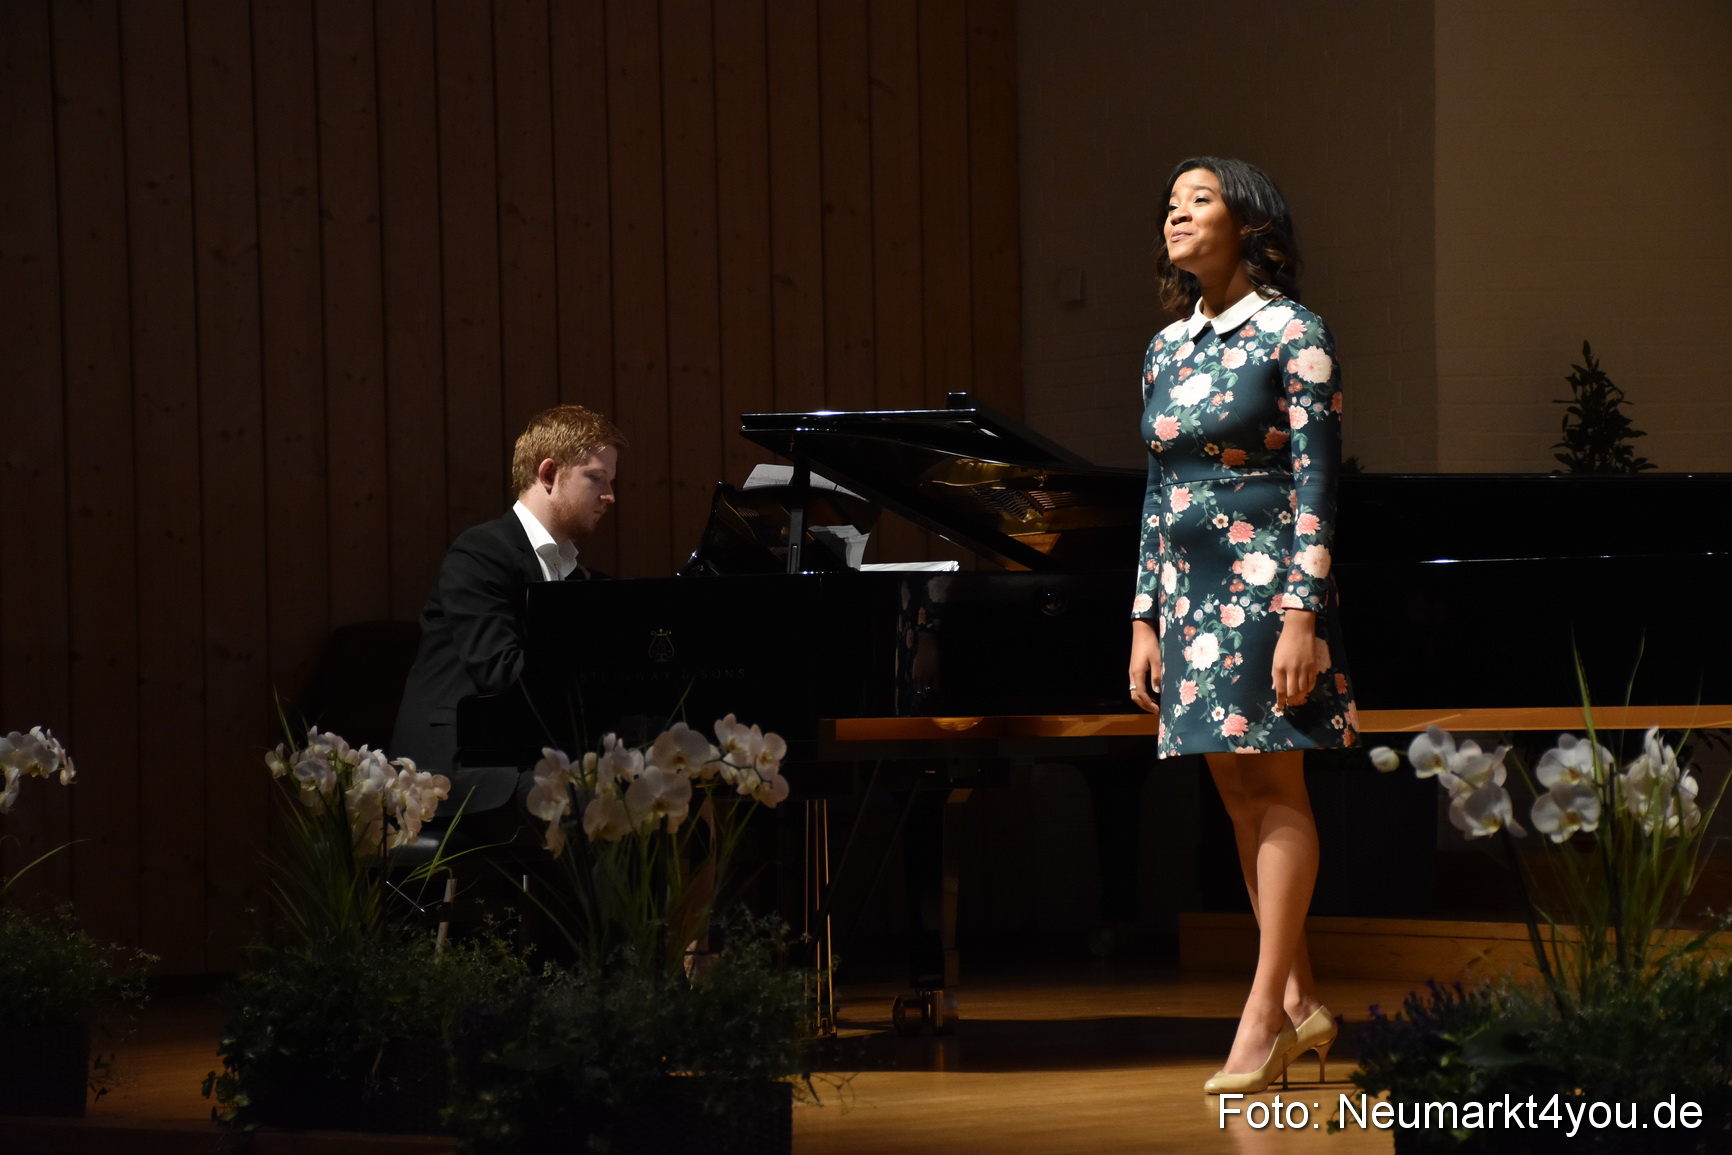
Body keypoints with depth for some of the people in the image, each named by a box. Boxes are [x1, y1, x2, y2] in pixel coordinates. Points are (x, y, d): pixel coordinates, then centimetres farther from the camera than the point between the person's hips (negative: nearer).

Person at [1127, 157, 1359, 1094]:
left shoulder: (1291, 334, -5)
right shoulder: (1167, 348, 14)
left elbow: (1315, 481, -10)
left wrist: (1302, 612, -17)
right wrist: (1144, 620, 13)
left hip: (1266, 580, -7)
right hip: (1190, 585, 7)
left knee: (1273, 787, -7)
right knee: (1238, 795, 6)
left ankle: (1264, 1013, -9)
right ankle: (1300, 1001, 10)